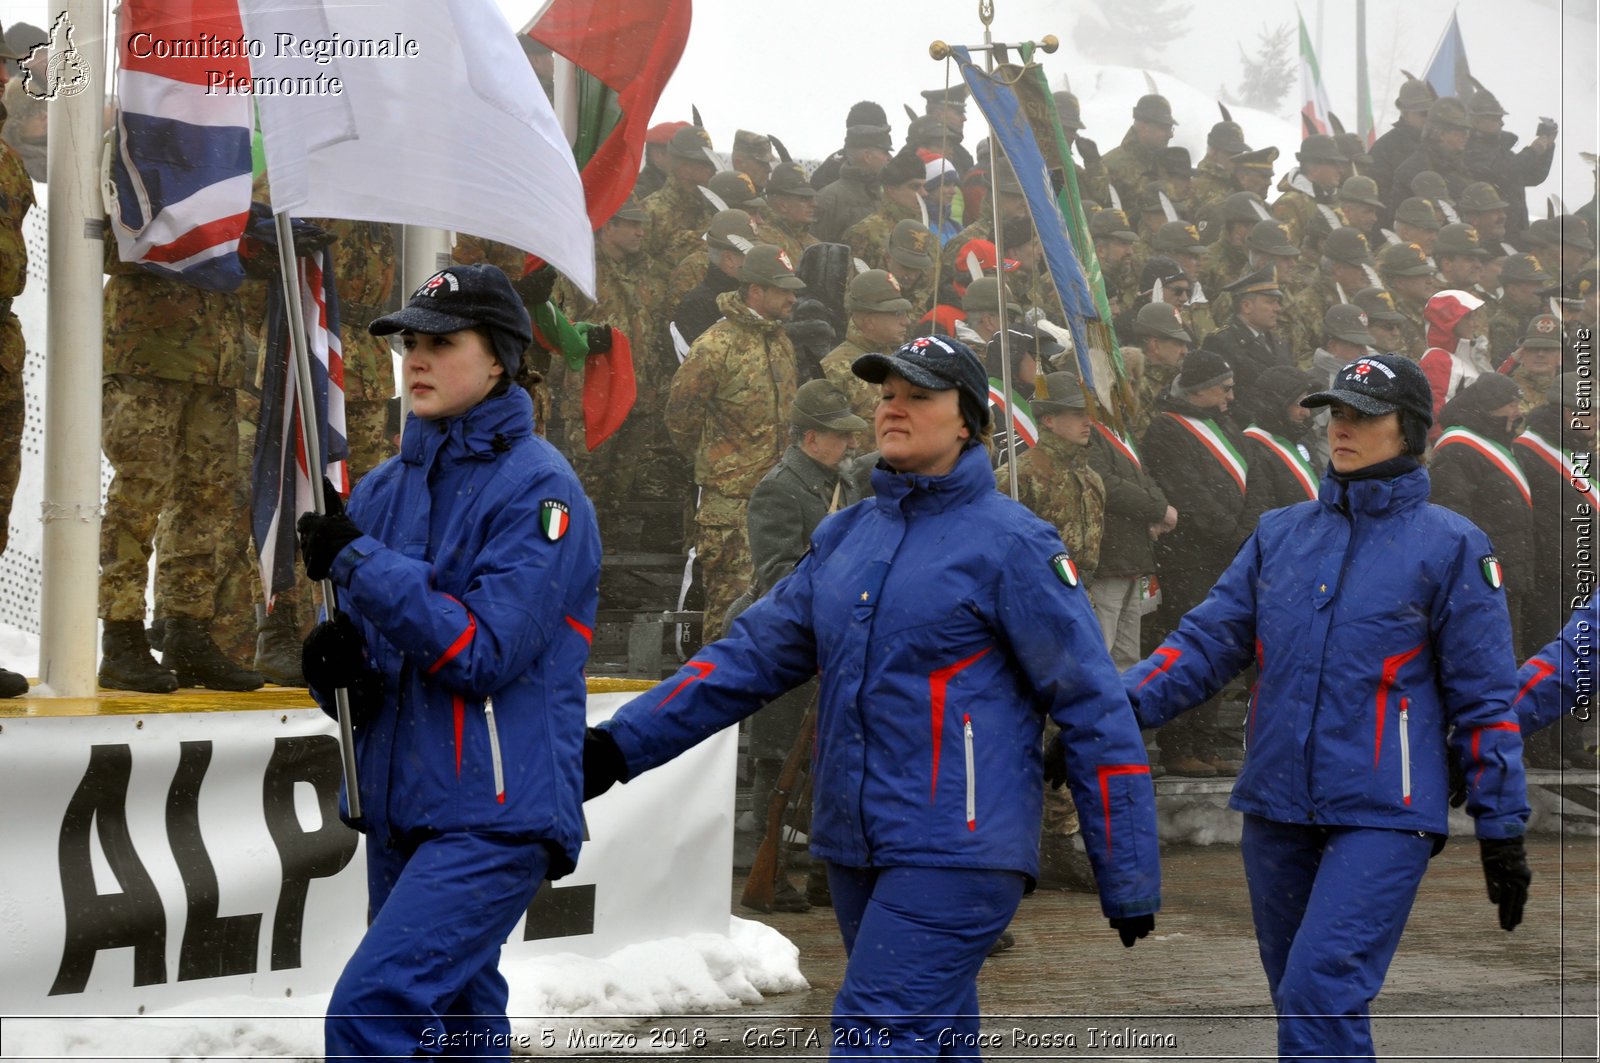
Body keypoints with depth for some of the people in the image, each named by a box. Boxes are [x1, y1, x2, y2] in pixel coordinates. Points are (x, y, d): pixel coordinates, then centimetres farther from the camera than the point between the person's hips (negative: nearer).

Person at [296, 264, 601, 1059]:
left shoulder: (536, 486, -9)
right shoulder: (383, 490, 12)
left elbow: (488, 653, -17)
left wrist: (359, 561, -18)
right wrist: (339, 665, -7)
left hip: (496, 816, -8)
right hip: (398, 810, 8)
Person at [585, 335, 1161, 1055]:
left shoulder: (1011, 544, -6)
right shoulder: (844, 538, 13)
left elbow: (1092, 711, -6)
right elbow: (752, 655, 13)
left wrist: (1128, 881, -6)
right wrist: (622, 746, 2)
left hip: (955, 852, -7)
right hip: (856, 851, 7)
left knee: (879, 1039, -15)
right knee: (937, 1038, 14)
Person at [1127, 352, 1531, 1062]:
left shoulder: (1450, 546, -1)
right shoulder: (1280, 535, 11)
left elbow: (1484, 697, -1)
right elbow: (1207, 640, 6)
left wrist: (1502, 830, -2)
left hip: (1383, 816, -5)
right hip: (1277, 810, 6)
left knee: (1321, 992, -19)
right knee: (1299, 998, 13)